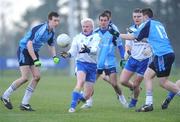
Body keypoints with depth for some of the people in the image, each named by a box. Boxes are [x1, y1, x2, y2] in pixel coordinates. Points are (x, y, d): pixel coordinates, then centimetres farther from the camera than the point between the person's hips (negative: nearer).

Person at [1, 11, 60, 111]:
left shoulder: (51, 32, 4)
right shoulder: (40, 29, -26)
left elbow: (51, 45, 21)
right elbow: (29, 44, -31)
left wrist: (54, 56, 3)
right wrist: (35, 60, -33)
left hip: (33, 52, 9)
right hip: (24, 50, -9)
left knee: (37, 76, -3)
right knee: (25, 78, -15)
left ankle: (24, 103, 3)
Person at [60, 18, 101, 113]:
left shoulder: (96, 37, 2)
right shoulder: (77, 38, 7)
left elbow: (95, 49, -17)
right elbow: (73, 51, 0)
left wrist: (88, 50, -39)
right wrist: (68, 54, -23)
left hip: (92, 65, 1)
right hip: (81, 63, -1)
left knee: (87, 96, 2)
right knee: (80, 82, -31)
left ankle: (78, 98, 37)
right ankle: (72, 106, -29)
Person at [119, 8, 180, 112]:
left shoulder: (147, 24, -3)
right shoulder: (158, 24, 19)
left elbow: (133, 37, 1)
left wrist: (118, 35, 13)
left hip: (163, 55, -9)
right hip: (167, 53, 9)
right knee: (147, 75, 10)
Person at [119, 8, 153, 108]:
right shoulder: (131, 29, 5)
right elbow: (128, 45, 7)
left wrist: (150, 49, -25)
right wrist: (127, 52, -15)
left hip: (144, 60, -4)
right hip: (133, 59, 4)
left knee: (136, 84, -1)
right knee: (122, 81, -3)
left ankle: (134, 101, 27)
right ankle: (135, 88, 28)